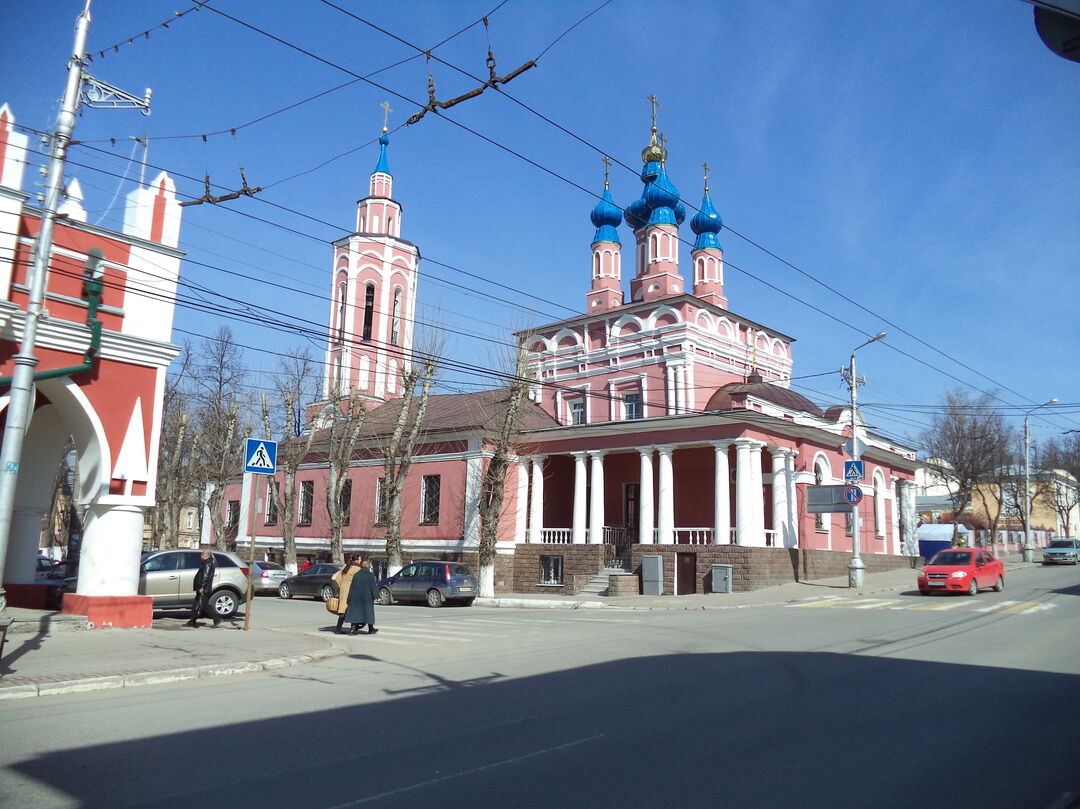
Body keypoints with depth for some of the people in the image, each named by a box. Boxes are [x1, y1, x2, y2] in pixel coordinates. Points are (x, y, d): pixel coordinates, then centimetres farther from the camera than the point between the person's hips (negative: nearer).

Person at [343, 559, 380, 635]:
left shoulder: (356, 575, 4)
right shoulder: (370, 575, -7)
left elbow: (352, 587, 5)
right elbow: (373, 586, -9)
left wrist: (350, 599, 9)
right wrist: (375, 596, -5)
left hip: (356, 597, 3)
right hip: (367, 597, -3)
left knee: (356, 612, 6)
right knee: (368, 611, 8)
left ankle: (355, 629, -3)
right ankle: (371, 629, 18)